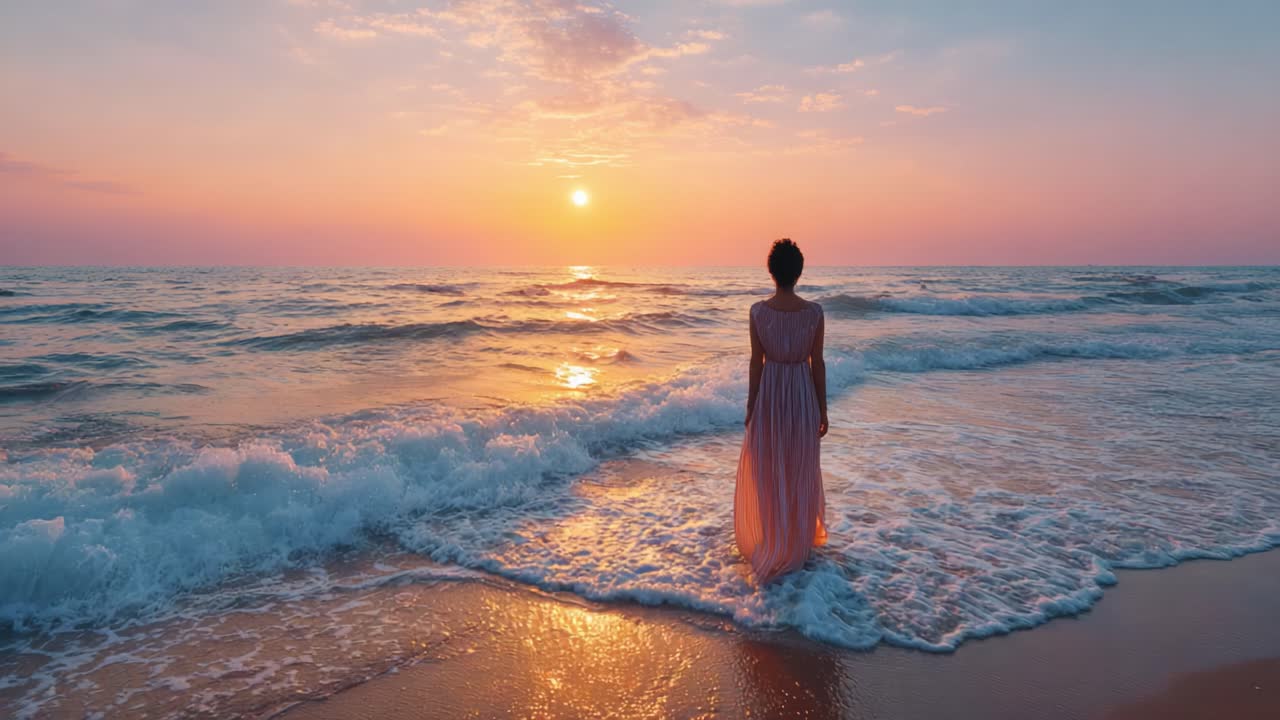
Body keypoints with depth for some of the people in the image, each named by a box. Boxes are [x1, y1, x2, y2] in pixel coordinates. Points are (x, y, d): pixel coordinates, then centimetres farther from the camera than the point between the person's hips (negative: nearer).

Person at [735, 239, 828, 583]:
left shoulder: (758, 311, -11)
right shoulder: (814, 312, -9)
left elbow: (756, 362, -7)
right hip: (802, 395, 1)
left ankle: (768, 541, 25)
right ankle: (796, 543, 27)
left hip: (770, 395, 0)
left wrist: (750, 407, 3)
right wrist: (822, 409, 4)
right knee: (800, 471, 15)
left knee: (765, 471, 14)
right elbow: (817, 363, -5)